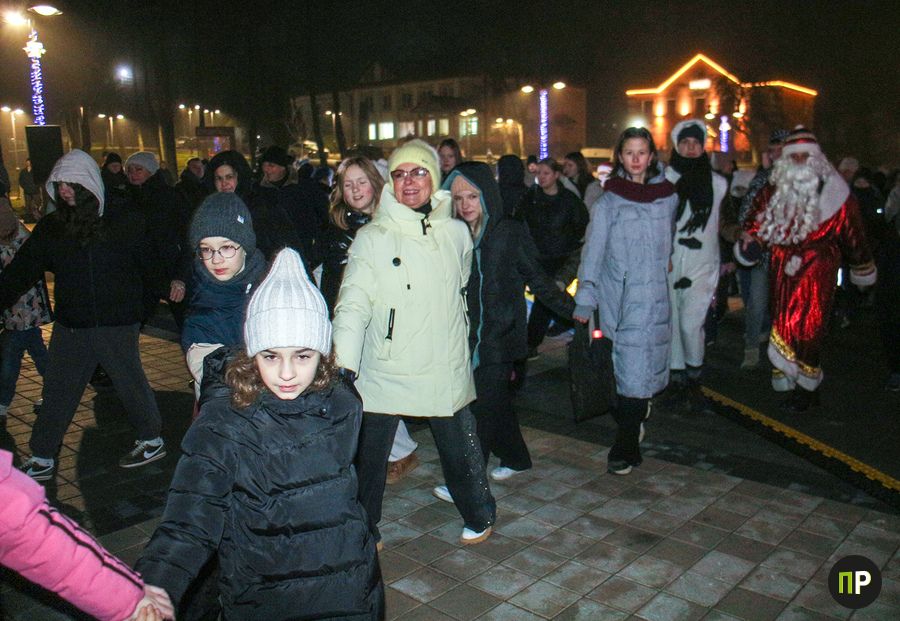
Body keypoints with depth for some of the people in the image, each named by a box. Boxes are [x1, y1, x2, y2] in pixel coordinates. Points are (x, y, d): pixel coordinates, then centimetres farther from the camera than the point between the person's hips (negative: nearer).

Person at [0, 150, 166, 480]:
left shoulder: (124, 220, -7)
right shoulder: (51, 226, 3)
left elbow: (149, 264, -2)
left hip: (118, 322, -4)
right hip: (70, 325, 4)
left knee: (130, 381, 9)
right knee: (57, 390, 12)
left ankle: (152, 440, 29)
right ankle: (41, 457, 26)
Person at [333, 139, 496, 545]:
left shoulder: (456, 233, 5)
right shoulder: (372, 237, -5)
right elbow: (353, 303, -13)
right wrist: (345, 365, -26)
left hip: (445, 372, 2)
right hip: (383, 373, -2)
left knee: (460, 454, 14)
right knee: (367, 459, 7)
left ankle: (479, 516, 40)